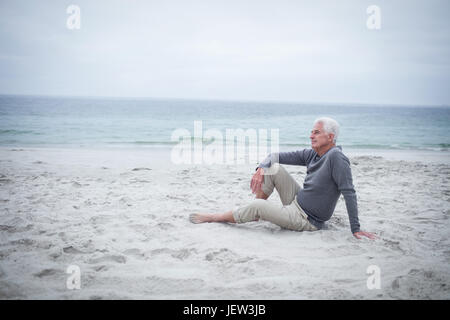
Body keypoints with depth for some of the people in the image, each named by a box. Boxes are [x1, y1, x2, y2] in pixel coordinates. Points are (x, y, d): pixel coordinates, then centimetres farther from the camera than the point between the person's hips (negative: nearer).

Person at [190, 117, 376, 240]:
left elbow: (349, 193, -24)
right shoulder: (311, 154, 3)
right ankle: (253, 215, 9)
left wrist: (355, 229, -26)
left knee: (258, 206, -23)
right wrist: (261, 169, -12)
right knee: (273, 168, 0)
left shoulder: (336, 157, -21)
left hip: (307, 220, -8)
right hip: (297, 201, 8)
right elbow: (277, 156, 8)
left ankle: (214, 218, 0)